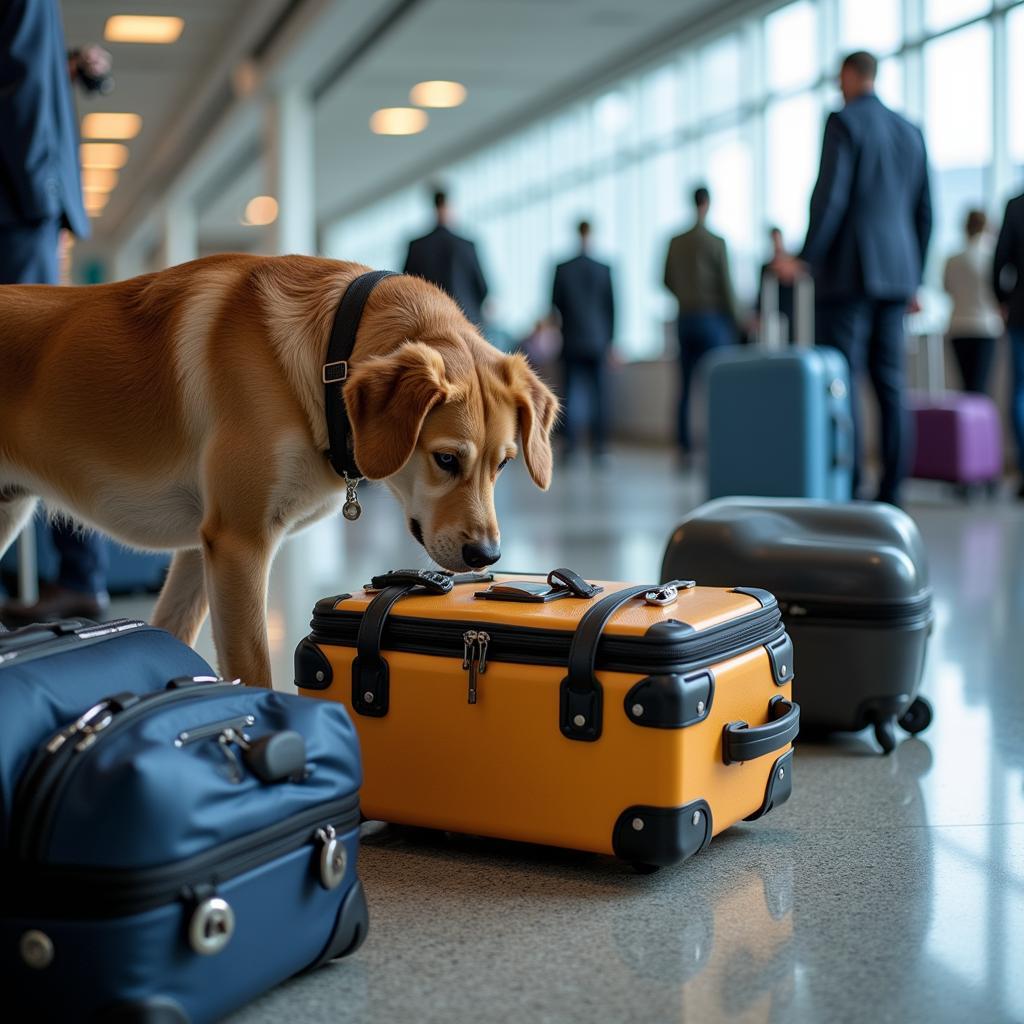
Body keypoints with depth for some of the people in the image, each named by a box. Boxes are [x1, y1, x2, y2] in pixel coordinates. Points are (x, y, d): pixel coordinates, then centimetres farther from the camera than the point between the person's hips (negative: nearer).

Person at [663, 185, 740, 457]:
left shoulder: (675, 242, 3)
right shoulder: (716, 243, -10)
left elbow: (668, 281, 9)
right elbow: (726, 286, -10)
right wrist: (735, 320, 0)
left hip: (685, 319, 4)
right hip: (713, 319, -4)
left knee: (686, 385, 8)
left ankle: (683, 444, 7)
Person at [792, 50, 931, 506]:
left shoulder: (843, 121, -5)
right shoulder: (911, 132, 15)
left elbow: (830, 195, -15)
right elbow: (923, 212, 16)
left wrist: (806, 256, -9)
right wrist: (912, 280, 20)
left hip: (847, 272, -6)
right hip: (894, 275, 7)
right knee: (889, 384, 5)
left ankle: (844, 490, -10)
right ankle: (890, 491, 4)